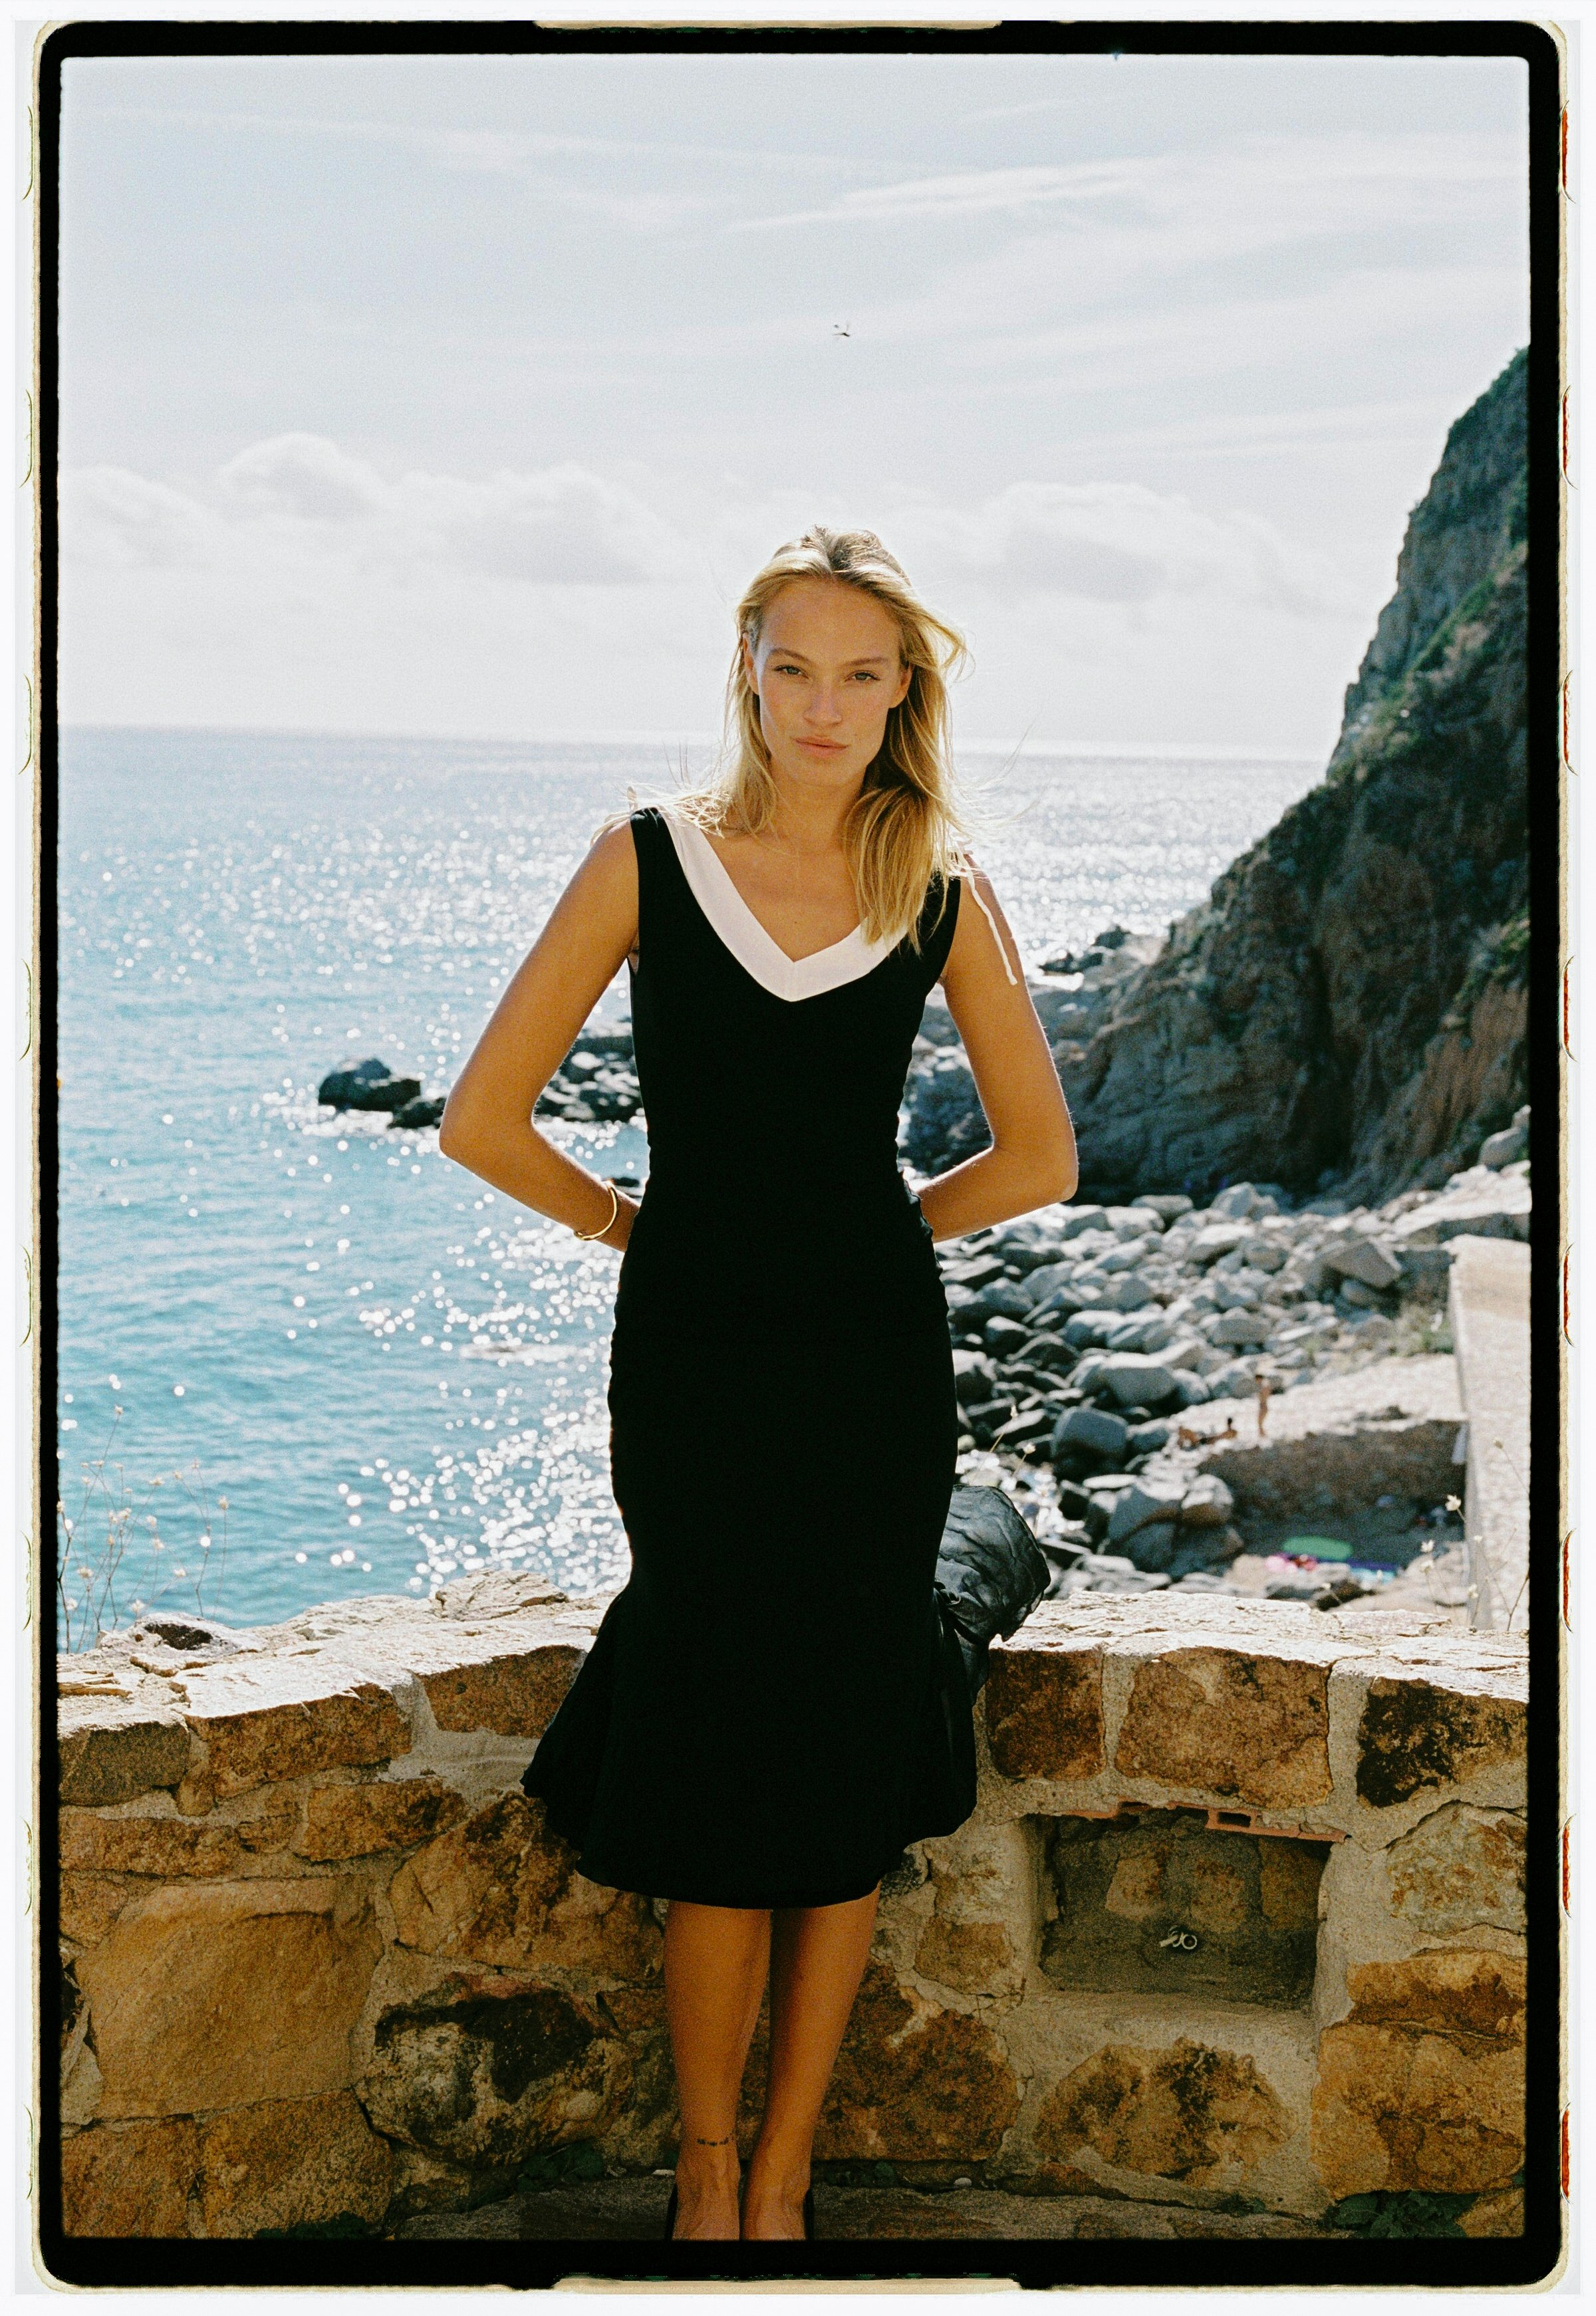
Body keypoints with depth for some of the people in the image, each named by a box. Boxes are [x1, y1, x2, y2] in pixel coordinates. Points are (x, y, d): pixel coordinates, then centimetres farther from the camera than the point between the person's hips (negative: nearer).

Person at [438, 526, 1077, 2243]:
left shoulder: (943, 897, 2)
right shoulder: (648, 862, -2)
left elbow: (1038, 1160, 13)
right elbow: (483, 1120, 0)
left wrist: (863, 1233, 10)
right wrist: (639, 1224, 5)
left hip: (873, 1363, 2)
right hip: (693, 1359, -1)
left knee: (845, 1777, 5)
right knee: (719, 1778, 2)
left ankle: (782, 2179, 19)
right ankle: (708, 2176, 20)